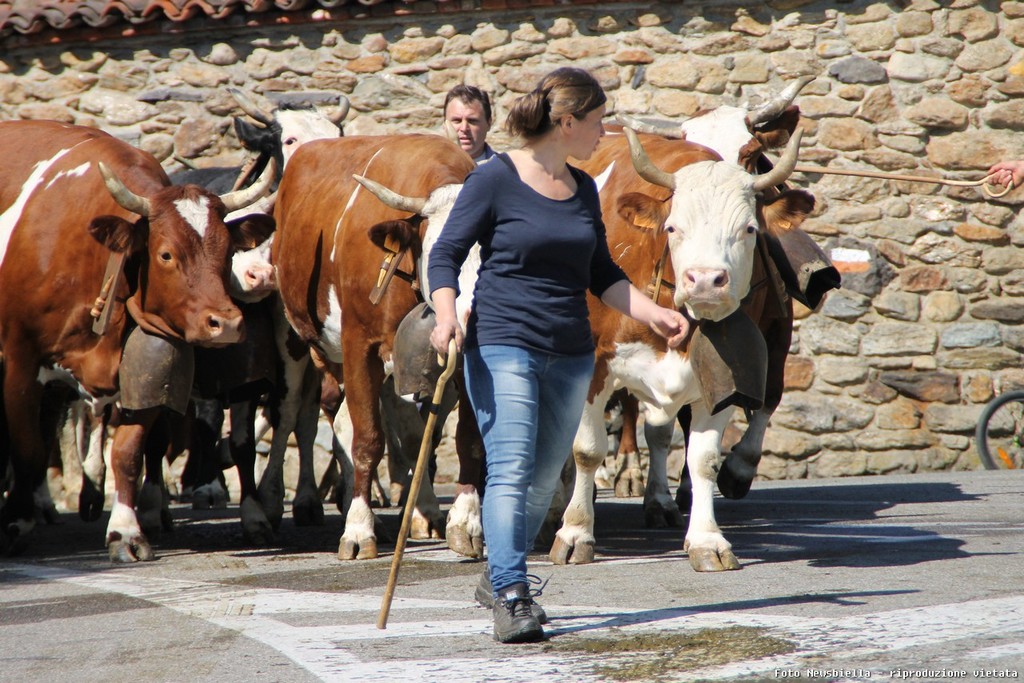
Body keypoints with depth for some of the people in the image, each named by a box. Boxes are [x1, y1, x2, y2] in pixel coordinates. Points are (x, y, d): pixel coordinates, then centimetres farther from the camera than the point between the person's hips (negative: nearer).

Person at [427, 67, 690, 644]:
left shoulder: (584, 190, 12)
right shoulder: (495, 179, -7)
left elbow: (601, 273, 18)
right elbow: (446, 255, -7)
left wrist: (654, 313, 6)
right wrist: (446, 316, -23)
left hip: (571, 353, 6)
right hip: (502, 345, -6)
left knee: (545, 477, 12)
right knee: (511, 469, -14)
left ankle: (501, 577, 30)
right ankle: (512, 598, -16)